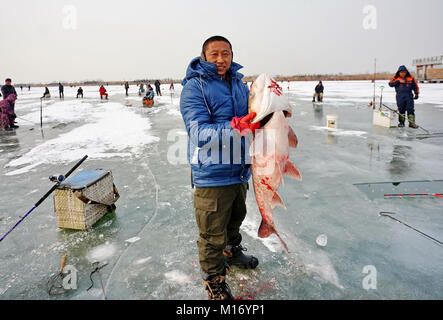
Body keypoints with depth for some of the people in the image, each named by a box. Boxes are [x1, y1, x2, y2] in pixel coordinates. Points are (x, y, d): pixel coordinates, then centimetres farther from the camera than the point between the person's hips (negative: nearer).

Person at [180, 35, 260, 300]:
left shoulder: (238, 83, 8)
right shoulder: (194, 87, -13)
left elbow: (252, 114, 16)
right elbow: (199, 133, -24)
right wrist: (237, 126, -38)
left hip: (240, 169, 7)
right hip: (212, 174, -7)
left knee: (236, 217, 28)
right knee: (212, 233, 4)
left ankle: (232, 251, 54)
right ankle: (214, 281, 28)